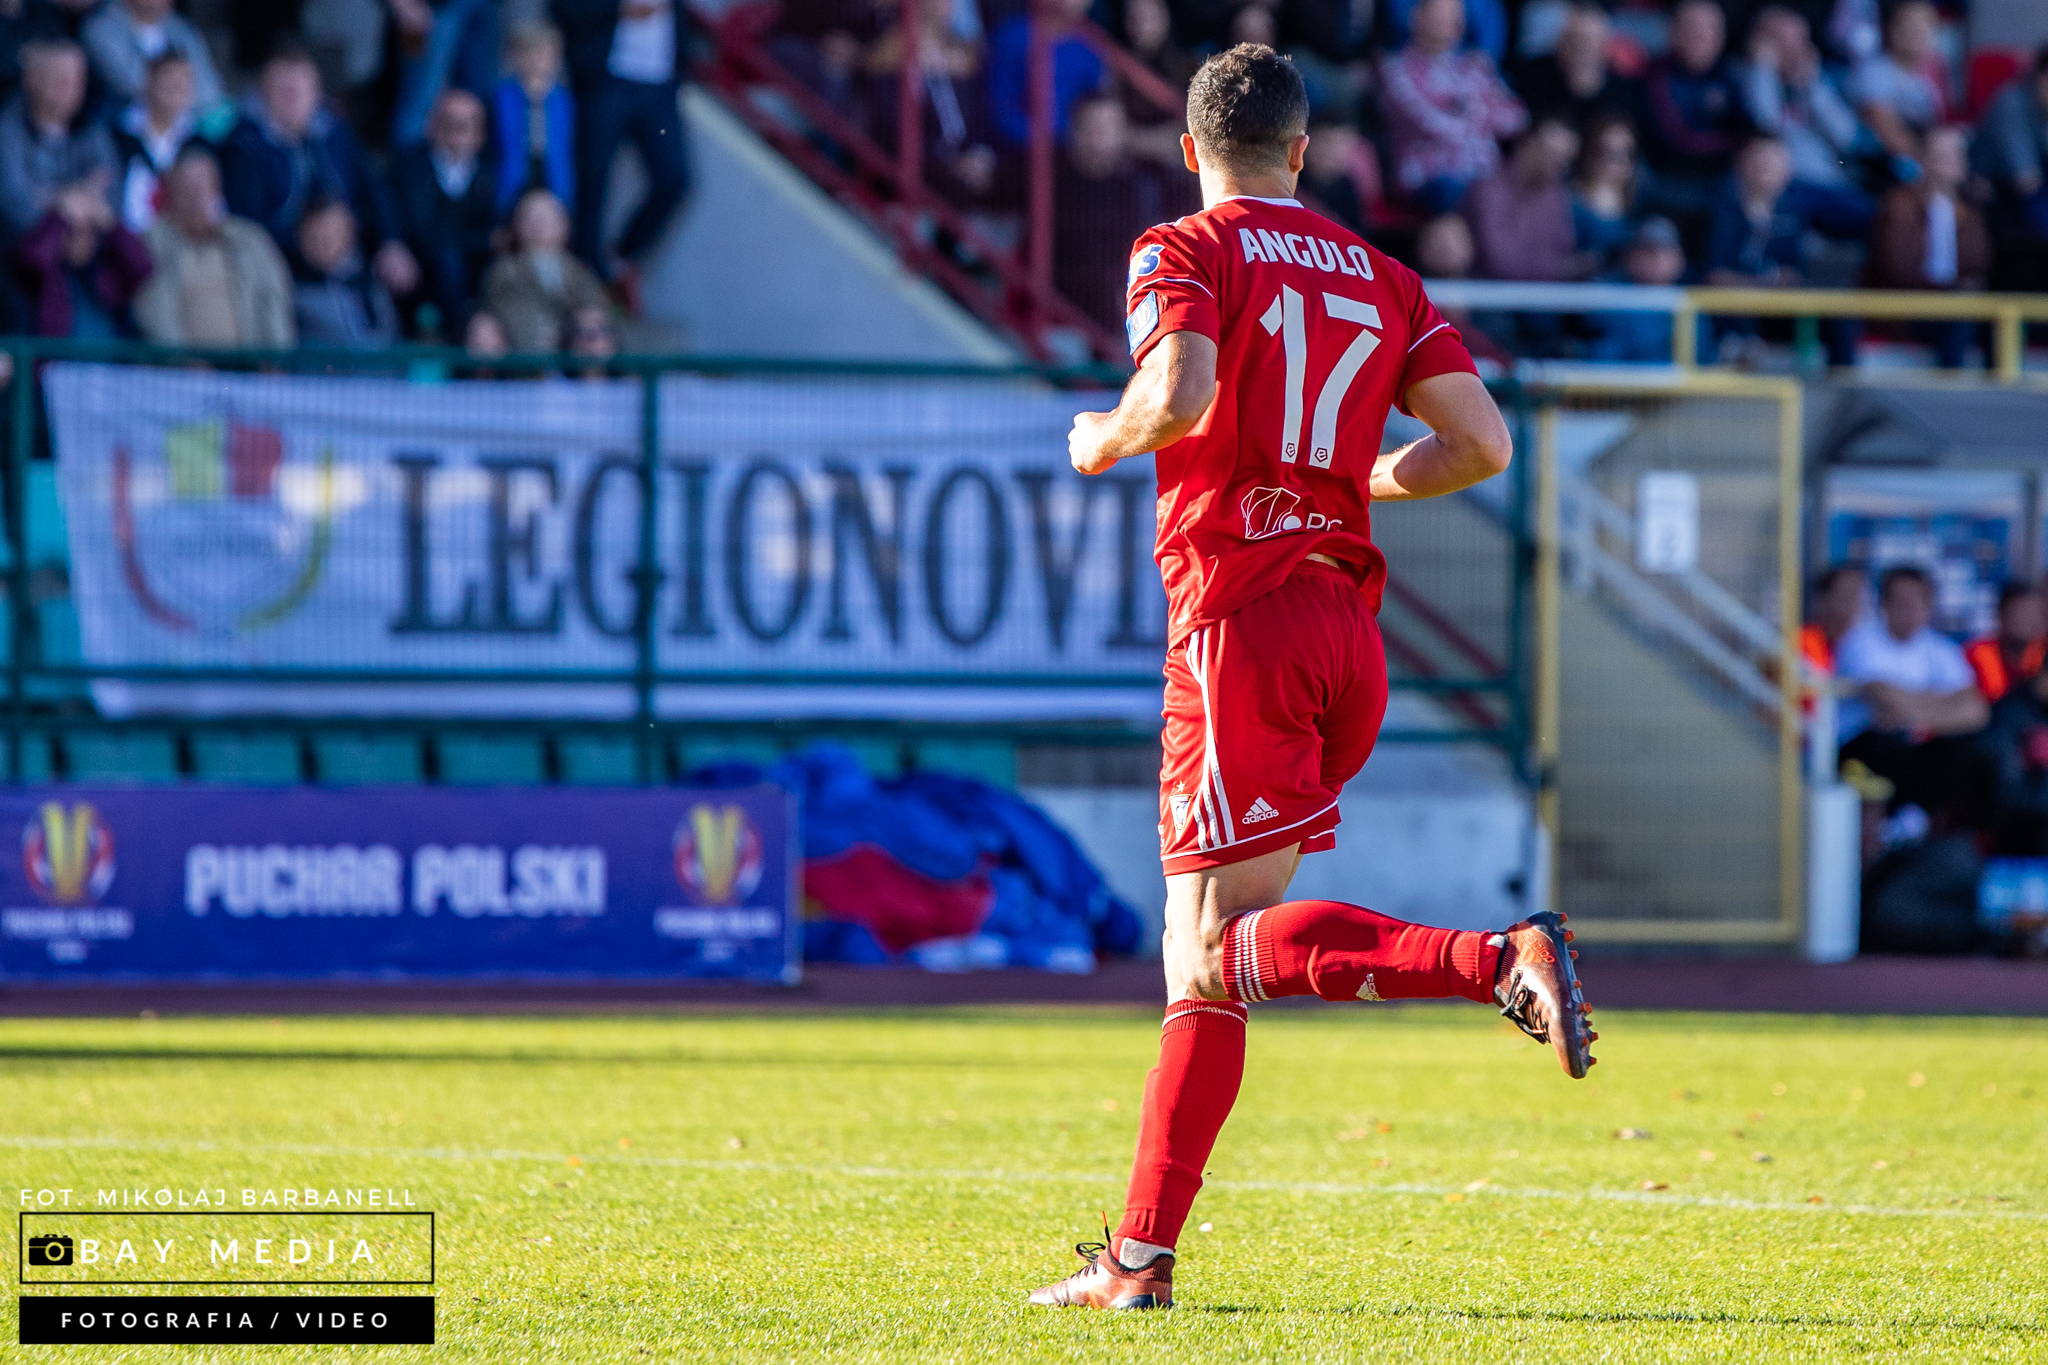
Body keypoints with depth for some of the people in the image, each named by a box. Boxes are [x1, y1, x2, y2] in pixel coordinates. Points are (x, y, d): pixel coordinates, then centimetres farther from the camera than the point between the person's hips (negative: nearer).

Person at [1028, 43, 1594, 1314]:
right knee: (1204, 952, 11)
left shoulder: (1186, 254, -1)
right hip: (1349, 624, 7)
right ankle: (1141, 1255, 11)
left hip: (1240, 619, -7)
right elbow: (1482, 442, 6)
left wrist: (1106, 440, 0)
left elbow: (1180, 391, -20)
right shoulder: (1381, 278, 15)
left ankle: (1502, 960, -31)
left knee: (1225, 946, -11)